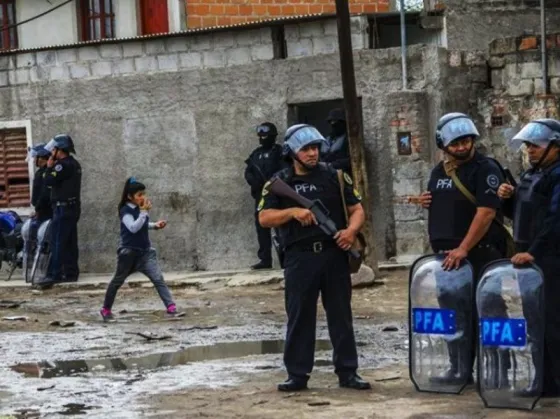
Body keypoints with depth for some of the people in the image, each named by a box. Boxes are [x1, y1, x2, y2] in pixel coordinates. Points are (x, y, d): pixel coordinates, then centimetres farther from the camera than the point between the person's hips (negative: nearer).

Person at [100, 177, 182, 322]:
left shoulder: (140, 208, 5)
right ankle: (106, 309, 29)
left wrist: (155, 225, 6)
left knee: (158, 279, -10)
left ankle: (171, 308, -18)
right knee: (118, 281, 11)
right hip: (129, 252, -5)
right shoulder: (125, 211, -15)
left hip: (145, 251, 5)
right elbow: (133, 227, -30)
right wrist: (144, 212, -31)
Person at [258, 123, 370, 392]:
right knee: (299, 317, 2)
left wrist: (351, 230, -13)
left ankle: (347, 372, 10)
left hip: (334, 254, 1)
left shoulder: (334, 177, 8)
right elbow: (264, 218, -1)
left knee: (341, 315, 4)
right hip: (299, 257, -1)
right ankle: (297, 374, 8)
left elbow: (357, 209, 7)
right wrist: (293, 212, -16)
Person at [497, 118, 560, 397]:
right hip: (529, 257, 10)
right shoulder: (533, 175, 18)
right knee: (535, 321, 12)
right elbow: (519, 214, 26)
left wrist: (533, 251, -25)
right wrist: (508, 199, 6)